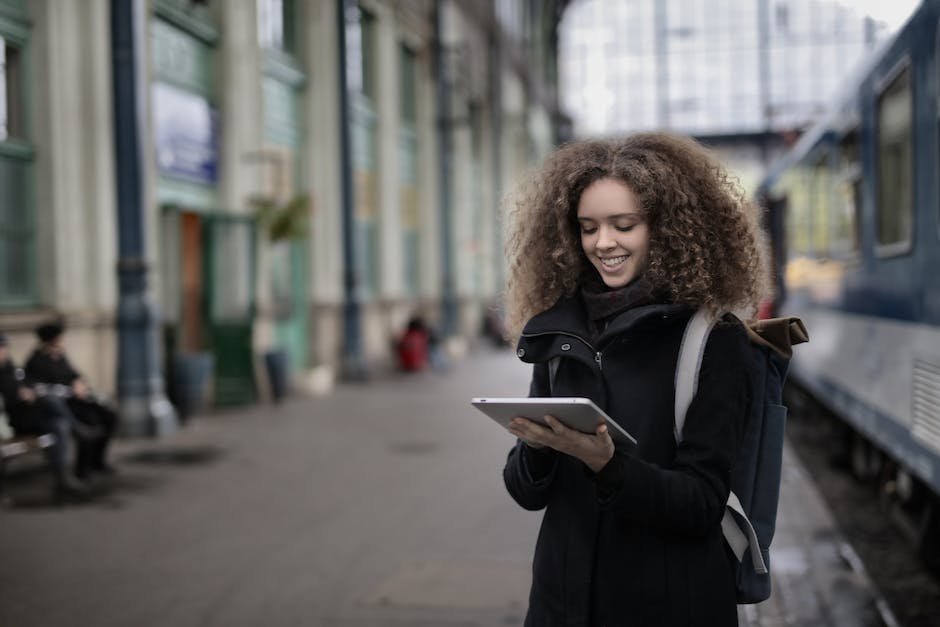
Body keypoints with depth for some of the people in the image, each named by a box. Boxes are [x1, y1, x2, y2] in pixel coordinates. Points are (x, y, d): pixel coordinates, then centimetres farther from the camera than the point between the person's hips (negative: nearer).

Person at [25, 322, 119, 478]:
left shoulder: (60, 355, 9)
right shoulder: (36, 363, -16)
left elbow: (73, 374, 22)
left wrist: (78, 382, -3)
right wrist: (71, 390, -24)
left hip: (74, 398, 8)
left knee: (110, 417, -3)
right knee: (91, 420, -28)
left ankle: (96, 460, 10)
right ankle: (83, 467, -14)